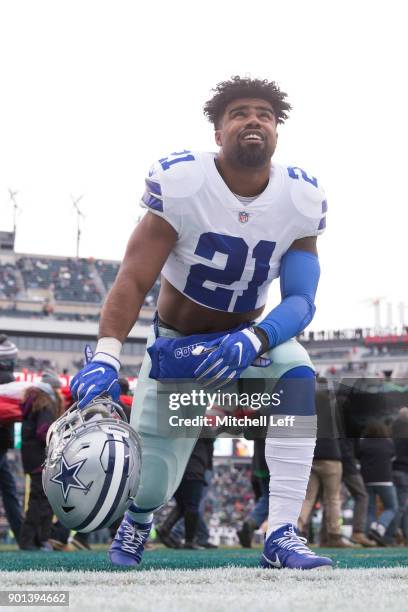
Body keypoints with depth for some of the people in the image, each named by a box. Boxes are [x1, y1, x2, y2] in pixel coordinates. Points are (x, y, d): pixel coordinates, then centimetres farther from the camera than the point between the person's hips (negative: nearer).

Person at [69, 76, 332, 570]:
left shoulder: (300, 199, -14)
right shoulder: (181, 182, -22)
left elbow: (301, 301, -20)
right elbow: (133, 279, -27)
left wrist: (253, 340, -41)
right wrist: (105, 357, -42)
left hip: (248, 337, 2)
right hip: (176, 345, -2)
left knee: (298, 375, -30)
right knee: (151, 485, -3)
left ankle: (281, 537, -26)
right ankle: (136, 522, 37)